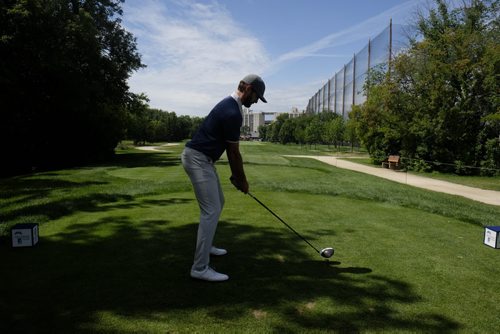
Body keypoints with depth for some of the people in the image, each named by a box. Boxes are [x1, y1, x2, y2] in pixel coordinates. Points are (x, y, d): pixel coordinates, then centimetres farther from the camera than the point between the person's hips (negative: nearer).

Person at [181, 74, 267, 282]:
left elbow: (230, 149, 16)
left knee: (218, 202, 21)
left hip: (202, 159, 11)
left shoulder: (229, 106, 14)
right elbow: (234, 152, -12)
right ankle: (200, 267, -7)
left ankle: (205, 246, 35)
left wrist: (234, 175, 16)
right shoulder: (232, 113, -20)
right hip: (198, 159, -11)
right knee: (211, 210, -12)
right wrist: (242, 179, 1)